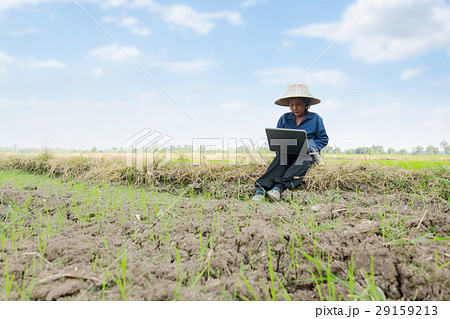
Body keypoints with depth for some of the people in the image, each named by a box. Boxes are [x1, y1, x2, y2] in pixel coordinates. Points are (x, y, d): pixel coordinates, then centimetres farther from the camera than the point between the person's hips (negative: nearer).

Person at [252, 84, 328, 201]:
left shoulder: (315, 118, 7)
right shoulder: (284, 118, 13)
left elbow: (323, 139, 10)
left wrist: (309, 147, -9)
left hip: (308, 154, -1)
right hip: (287, 153, 2)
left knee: (303, 158, -38)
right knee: (281, 156, -35)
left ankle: (279, 187, -56)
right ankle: (261, 188, -53)